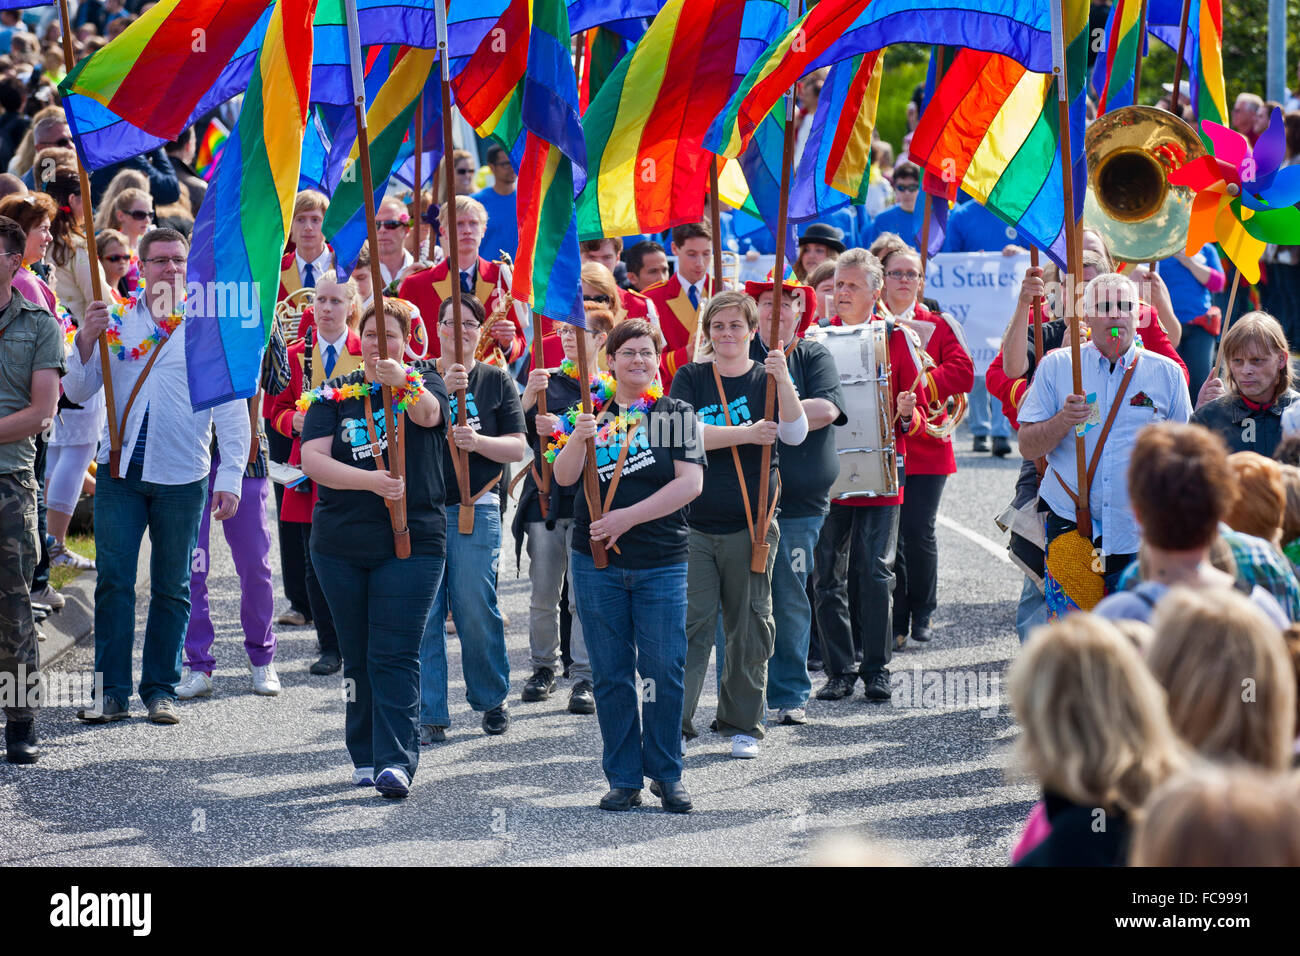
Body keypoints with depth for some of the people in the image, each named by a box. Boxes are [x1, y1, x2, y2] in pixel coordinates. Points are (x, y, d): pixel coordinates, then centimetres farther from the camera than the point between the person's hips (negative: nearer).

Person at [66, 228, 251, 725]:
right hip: (120, 471, 1)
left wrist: (230, 477, -6)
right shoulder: (115, 321, 7)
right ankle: (113, 690, 1)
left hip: (182, 477, -1)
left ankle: (161, 689, 14)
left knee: (171, 589, 6)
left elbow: (231, 407, 1)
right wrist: (86, 341, -11)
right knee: (114, 582, -4)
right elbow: (77, 393, 6)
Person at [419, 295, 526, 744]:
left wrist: (477, 441, -14)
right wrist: (441, 389, -21)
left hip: (475, 507, 0)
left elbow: (517, 447, 4)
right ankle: (429, 714, 3)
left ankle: (491, 699, 18)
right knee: (424, 611, -3)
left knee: (476, 608, -2)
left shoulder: (497, 381, 9)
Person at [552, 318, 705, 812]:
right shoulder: (592, 412, 9)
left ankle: (667, 775, 9)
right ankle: (623, 779, 11)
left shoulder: (677, 414, 3)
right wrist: (578, 441, -19)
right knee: (611, 675, 4)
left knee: (664, 672, -3)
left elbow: (690, 484, -7)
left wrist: (628, 517, -14)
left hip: (661, 562, -2)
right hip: (597, 562, 2)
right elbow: (563, 477, 1)